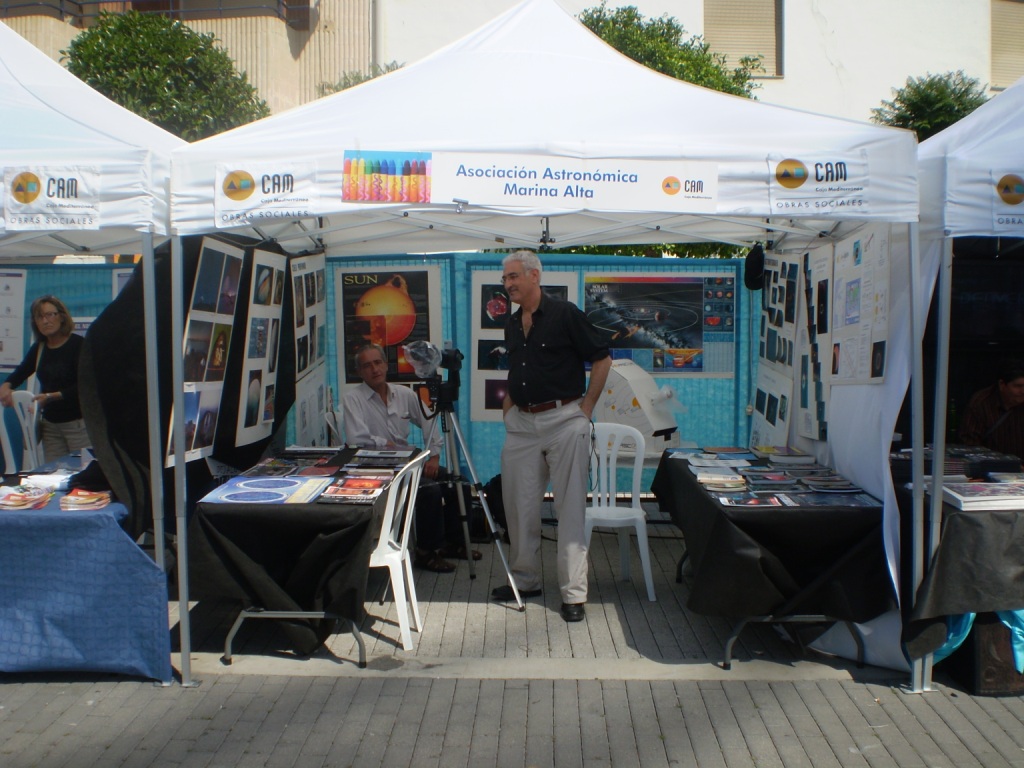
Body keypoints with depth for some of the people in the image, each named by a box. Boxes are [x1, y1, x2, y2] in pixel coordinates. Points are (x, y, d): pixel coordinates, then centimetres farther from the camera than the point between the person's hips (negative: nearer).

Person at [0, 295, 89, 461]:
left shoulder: (78, 344, -7)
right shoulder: (38, 348, 11)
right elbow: (19, 374, 13)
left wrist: (52, 396, -20)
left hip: (78, 422, -6)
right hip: (50, 424, 6)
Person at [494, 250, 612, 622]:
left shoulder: (565, 314, -8)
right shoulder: (512, 324, 13)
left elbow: (601, 359, -4)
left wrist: (586, 407, -6)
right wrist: (508, 407, 14)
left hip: (564, 421, -7)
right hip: (521, 424, 7)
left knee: (570, 508, -2)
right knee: (519, 506, 10)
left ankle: (573, 593, 4)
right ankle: (525, 579, 26)